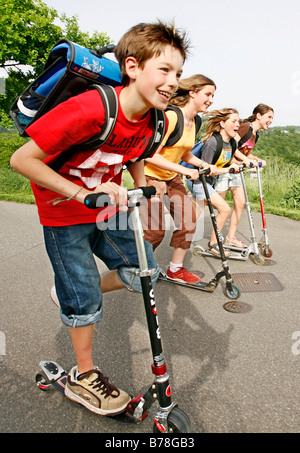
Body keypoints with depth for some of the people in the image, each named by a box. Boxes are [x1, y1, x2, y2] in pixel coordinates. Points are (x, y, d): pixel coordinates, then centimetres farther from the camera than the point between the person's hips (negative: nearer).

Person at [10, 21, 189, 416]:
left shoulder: (149, 119, -8)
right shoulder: (89, 110, -31)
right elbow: (22, 159, -27)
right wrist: (84, 194, -32)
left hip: (107, 206, 6)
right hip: (64, 213, -6)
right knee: (84, 297, 1)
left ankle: (74, 292, 28)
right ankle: (83, 377, 26)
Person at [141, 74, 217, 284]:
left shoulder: (194, 122, 5)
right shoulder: (171, 116, -22)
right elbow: (151, 156, -27)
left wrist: (204, 164, -1)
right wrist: (185, 170, -25)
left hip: (172, 178, 8)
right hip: (151, 176, -8)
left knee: (188, 222, 2)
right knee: (155, 231, -7)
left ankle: (176, 269, 19)